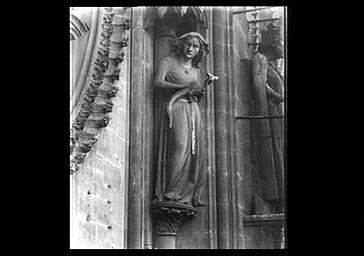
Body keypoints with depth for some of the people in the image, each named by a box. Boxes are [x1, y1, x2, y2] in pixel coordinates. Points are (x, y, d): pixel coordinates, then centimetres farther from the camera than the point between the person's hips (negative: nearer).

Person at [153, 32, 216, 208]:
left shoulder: (196, 70, 23)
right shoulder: (168, 62, 7)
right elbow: (158, 82, -8)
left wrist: (206, 84, 5)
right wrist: (181, 86, -19)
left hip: (194, 111, 6)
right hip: (176, 107, -6)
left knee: (196, 152, -4)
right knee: (180, 148, -20)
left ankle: (192, 196, -3)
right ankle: (172, 194, -20)